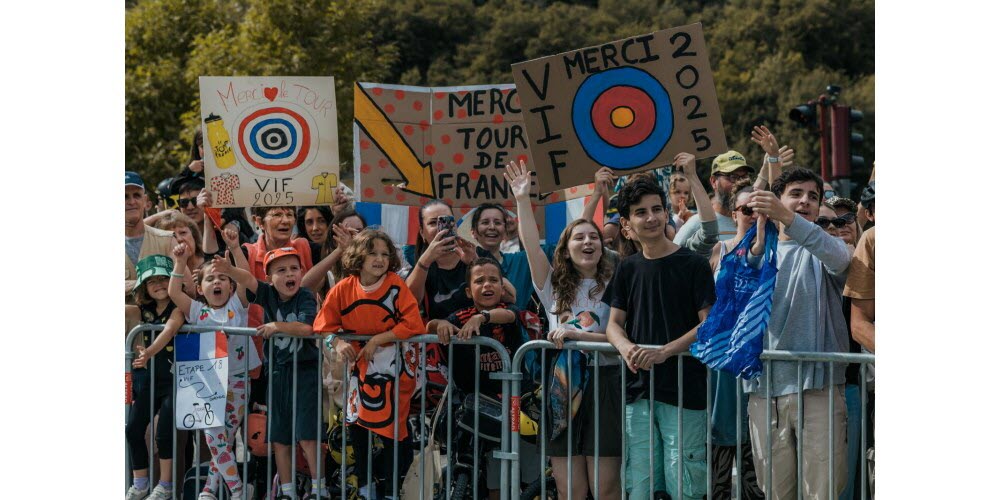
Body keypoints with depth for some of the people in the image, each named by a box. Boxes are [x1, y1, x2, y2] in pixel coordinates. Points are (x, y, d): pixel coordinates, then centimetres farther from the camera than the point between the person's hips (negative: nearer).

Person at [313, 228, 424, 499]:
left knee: (393, 427, -1)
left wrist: (378, 340, -23)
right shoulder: (344, 289, -6)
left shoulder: (395, 286, -15)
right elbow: (323, 324, -2)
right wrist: (337, 342, -22)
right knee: (355, 423, 9)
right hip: (361, 363, 4)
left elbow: (413, 325, -21)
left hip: (394, 363, -4)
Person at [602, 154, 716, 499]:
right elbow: (614, 323, 13)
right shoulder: (628, 269, 11)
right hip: (639, 392, 5)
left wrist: (665, 351, -19)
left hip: (684, 390, -5)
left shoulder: (692, 264, -3)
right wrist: (626, 348, -11)